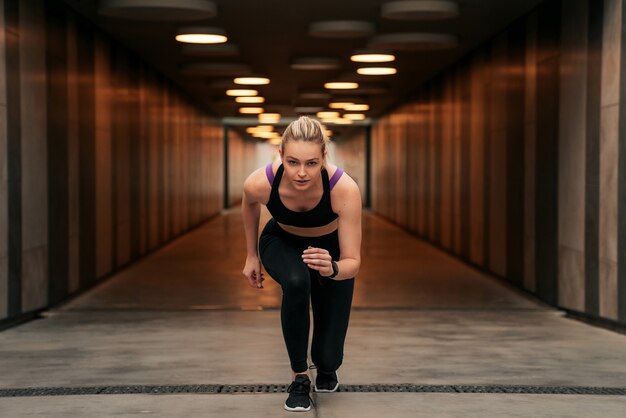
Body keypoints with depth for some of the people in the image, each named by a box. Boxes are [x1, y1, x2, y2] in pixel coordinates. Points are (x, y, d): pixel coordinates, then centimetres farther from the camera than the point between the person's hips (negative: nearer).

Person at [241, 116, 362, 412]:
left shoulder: (345, 188, -39)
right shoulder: (259, 183, -34)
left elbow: (353, 262, -33)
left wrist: (332, 269, -54)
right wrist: (251, 255, 2)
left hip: (331, 248, 0)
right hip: (282, 242, 1)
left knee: (329, 357, -9)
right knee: (296, 282, -37)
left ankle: (326, 367, 31)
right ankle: (299, 376, -14)